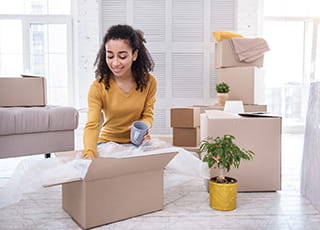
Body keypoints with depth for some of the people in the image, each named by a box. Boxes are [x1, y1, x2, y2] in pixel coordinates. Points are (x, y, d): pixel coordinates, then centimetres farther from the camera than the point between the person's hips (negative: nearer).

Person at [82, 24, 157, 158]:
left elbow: (148, 116, 1)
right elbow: (91, 126, -22)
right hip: (108, 141, 0)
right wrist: (89, 155, -41)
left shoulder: (149, 82, -8)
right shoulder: (98, 87, -13)